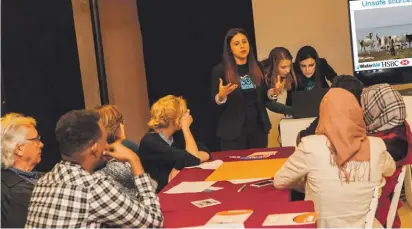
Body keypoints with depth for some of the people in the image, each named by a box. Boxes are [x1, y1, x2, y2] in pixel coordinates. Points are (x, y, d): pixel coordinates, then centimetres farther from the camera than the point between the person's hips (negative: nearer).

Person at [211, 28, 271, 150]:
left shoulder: (257, 67, 7)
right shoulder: (220, 70, -5)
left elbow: (263, 97, 14)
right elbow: (215, 103, -5)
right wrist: (221, 96, -25)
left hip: (258, 127, 4)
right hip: (233, 131, -4)